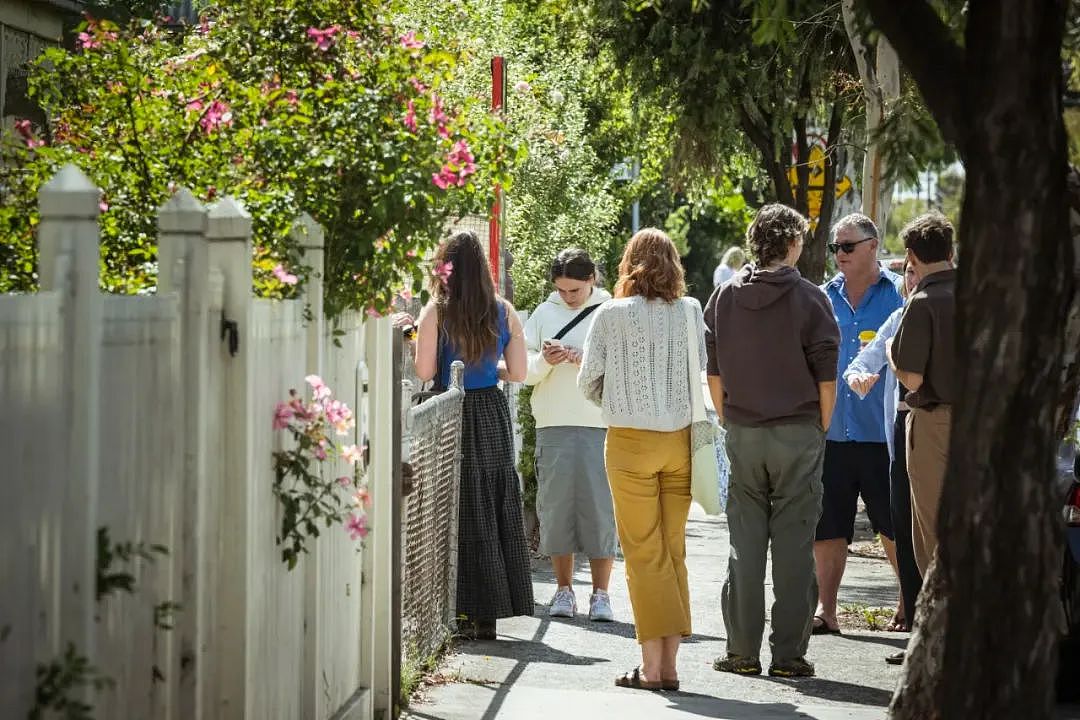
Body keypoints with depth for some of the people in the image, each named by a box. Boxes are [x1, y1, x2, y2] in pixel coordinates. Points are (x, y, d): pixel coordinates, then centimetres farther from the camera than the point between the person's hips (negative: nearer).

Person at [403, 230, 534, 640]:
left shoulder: (436, 312, -9)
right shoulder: (504, 312, 3)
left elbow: (424, 373, -11)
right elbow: (518, 372, 4)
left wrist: (412, 335, 4)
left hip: (453, 416, -3)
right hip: (492, 412, 4)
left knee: (463, 510, 2)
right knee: (497, 507, 11)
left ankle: (471, 611, 1)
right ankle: (491, 612, 15)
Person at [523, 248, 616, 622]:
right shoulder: (544, 314, 9)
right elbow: (522, 369, 7)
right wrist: (544, 361, -13)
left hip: (601, 425, -2)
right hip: (554, 425, 2)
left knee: (600, 507, -3)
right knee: (556, 506, 4)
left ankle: (600, 593, 4)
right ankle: (564, 590, 14)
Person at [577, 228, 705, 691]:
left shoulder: (611, 315, -7)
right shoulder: (691, 312, -1)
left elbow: (589, 382, -1)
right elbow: (704, 373, 3)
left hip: (630, 441, -3)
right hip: (680, 440, 3)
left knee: (644, 554, 2)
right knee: (674, 552, 10)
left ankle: (651, 665, -1)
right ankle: (669, 664, 10)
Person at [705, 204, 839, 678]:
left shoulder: (724, 297, 5)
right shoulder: (809, 299, -7)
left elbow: (713, 373, 7)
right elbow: (826, 377, -6)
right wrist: (821, 430, 4)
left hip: (743, 435, 3)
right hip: (797, 433, -3)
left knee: (744, 544, 8)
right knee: (793, 544, 1)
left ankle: (742, 652, 8)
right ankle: (789, 654, 1)